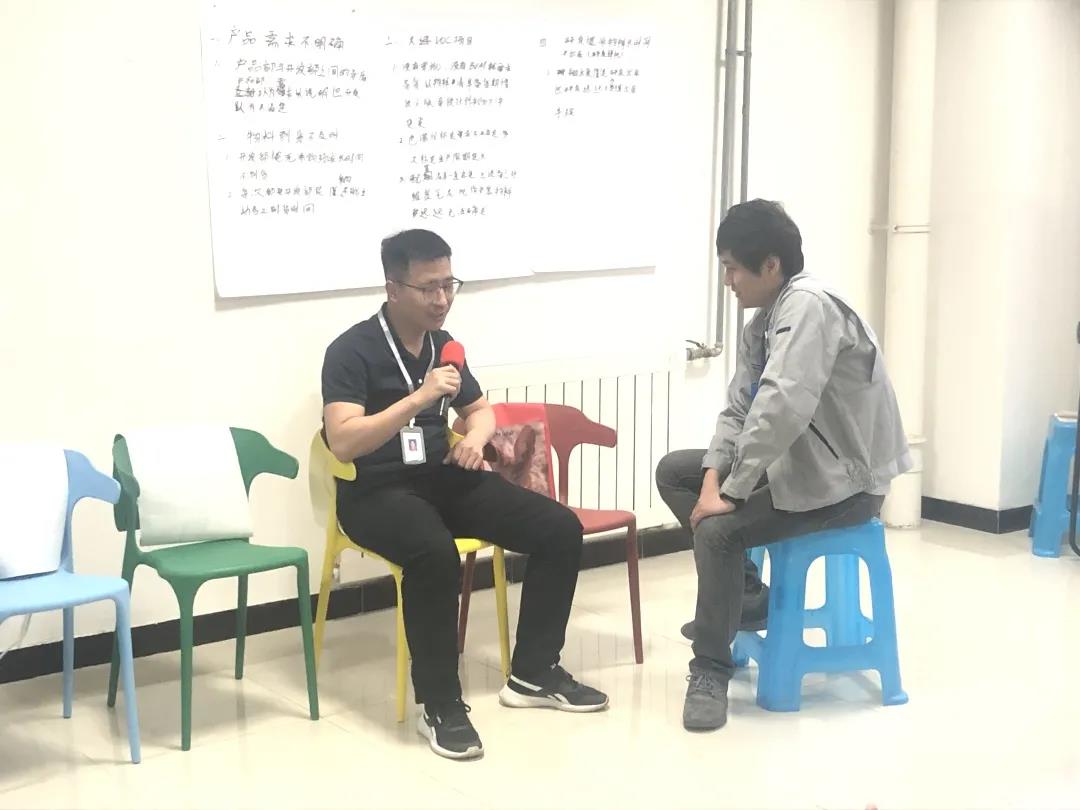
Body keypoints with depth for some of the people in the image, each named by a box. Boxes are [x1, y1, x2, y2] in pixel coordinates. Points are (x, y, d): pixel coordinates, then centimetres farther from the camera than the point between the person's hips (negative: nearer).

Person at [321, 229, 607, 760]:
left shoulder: (442, 344, 10)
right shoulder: (352, 351, -11)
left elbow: (481, 411, 23)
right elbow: (343, 444, -23)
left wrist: (475, 437, -2)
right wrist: (419, 398, -28)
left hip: (444, 478, 7)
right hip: (376, 491, -7)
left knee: (560, 529, -7)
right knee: (435, 553, -39)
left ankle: (533, 674, 6)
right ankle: (439, 705, -22)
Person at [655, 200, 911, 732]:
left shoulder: (808, 307, -24)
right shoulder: (764, 319, 6)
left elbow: (781, 410, -35)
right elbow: (739, 409, 6)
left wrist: (731, 493, -28)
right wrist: (714, 476, -11)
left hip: (843, 480, -10)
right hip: (797, 464, 10)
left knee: (717, 529, -25)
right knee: (673, 471, 8)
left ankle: (711, 671, -9)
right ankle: (743, 593, 14)